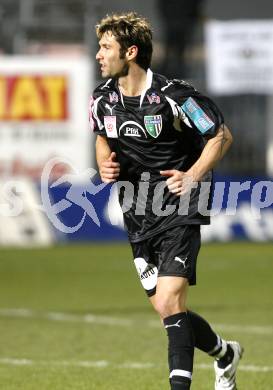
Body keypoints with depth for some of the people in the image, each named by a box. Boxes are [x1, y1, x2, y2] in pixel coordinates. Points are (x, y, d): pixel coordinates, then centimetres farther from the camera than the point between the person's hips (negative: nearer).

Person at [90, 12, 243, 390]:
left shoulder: (173, 96, -16)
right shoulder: (102, 99, 2)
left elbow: (221, 135, -5)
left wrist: (194, 175, -16)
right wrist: (105, 163, 1)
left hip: (179, 209, -7)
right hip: (138, 215, 7)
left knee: (169, 300, -20)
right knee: (164, 307, 11)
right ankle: (225, 354, 36)